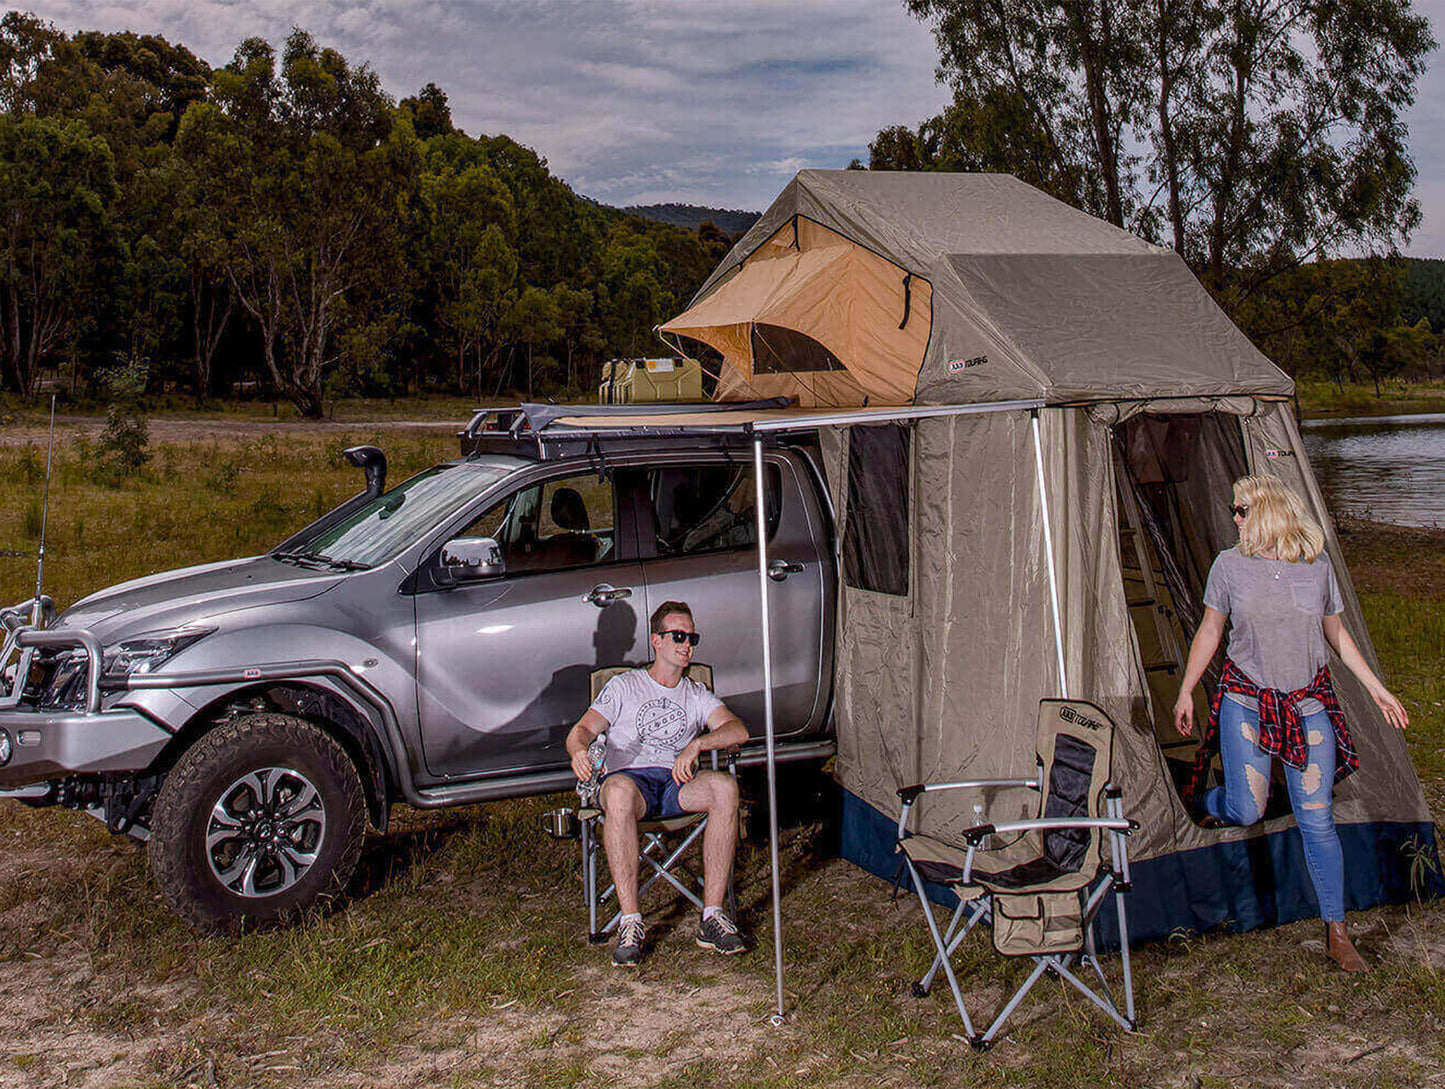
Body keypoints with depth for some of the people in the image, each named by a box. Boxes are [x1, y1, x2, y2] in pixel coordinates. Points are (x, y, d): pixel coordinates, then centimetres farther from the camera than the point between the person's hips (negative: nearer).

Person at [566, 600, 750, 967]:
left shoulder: (697, 694, 23)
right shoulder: (623, 686, 17)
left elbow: (738, 730, 5)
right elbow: (582, 730, 4)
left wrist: (696, 745, -15)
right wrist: (579, 750, -21)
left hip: (677, 785, 2)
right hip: (629, 776, -2)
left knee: (724, 786, -31)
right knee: (619, 791, -40)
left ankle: (712, 916, -30)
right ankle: (631, 923, -38)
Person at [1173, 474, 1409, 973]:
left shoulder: (1317, 567, 0)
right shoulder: (1229, 566, -3)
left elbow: (1337, 635, 12)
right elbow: (1209, 632, 6)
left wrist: (1376, 688, 12)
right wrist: (1185, 692, 8)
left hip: (1308, 704, 1)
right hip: (1246, 701, -1)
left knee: (1317, 821, -2)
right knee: (1246, 810, -8)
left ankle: (1337, 935, 9)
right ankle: (1205, 805, 30)